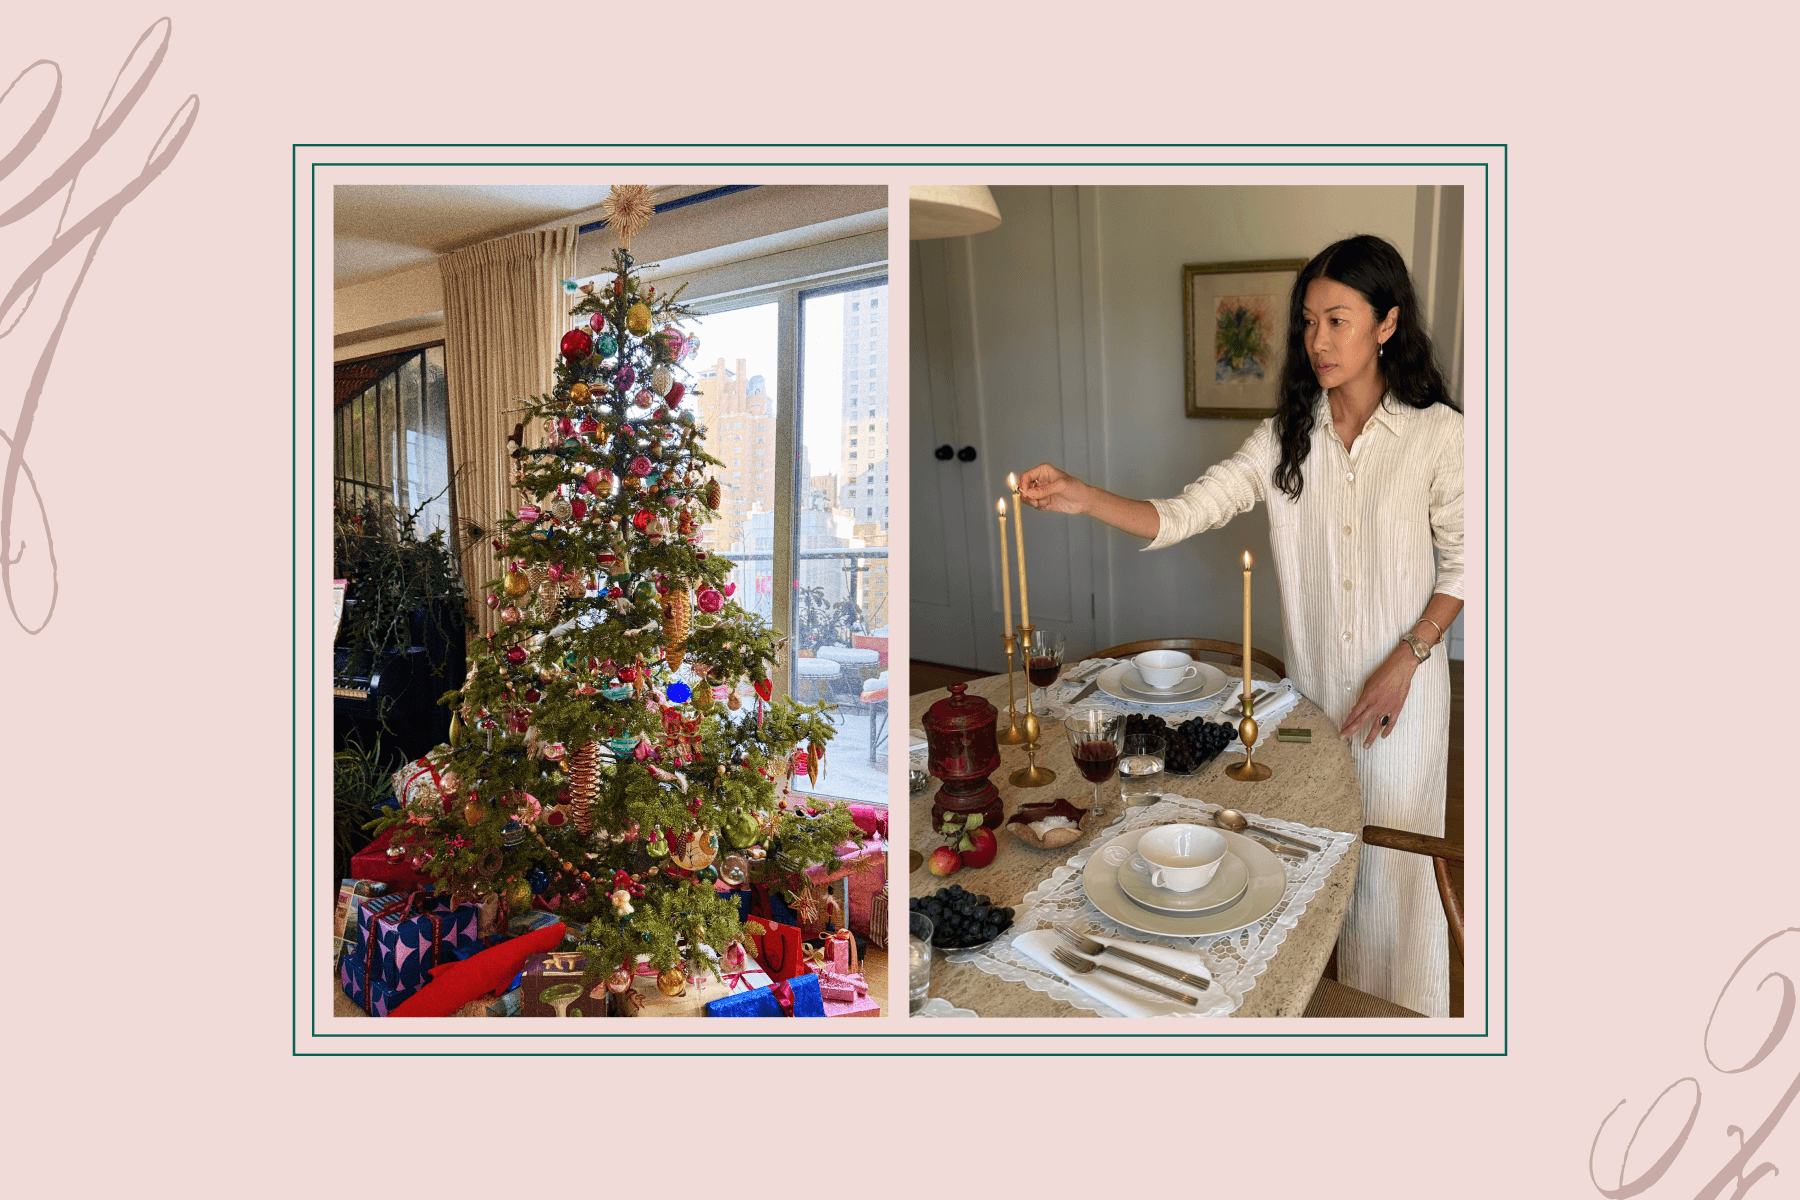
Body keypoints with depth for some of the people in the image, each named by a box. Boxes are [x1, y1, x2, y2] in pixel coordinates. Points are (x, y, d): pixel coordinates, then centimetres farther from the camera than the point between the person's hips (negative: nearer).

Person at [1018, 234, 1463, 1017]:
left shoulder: (1436, 433, -9)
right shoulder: (1286, 438, -2)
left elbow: (1463, 561, -2)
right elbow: (1183, 515, -11)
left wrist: (1406, 659, -13)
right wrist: (1084, 498, -27)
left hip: (1403, 684, -3)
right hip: (1311, 684, 3)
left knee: (1391, 859, 7)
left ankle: (1403, 1017, 32)